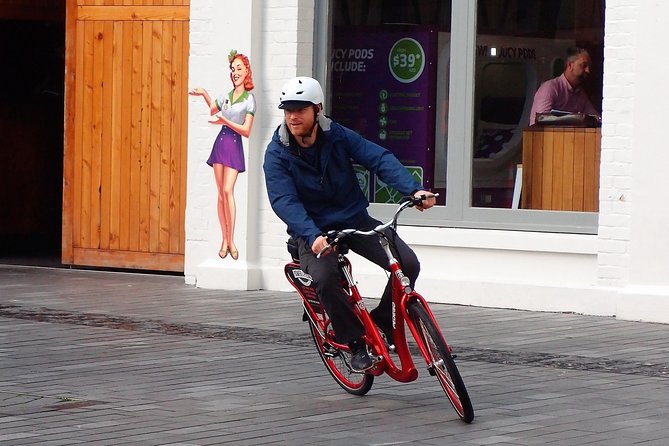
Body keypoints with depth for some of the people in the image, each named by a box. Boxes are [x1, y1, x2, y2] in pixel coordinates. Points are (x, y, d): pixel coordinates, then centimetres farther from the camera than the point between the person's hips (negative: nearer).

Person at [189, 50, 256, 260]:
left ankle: (230, 240, -13)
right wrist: (204, 94, 15)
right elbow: (213, 109, 31)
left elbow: (246, 131, -9)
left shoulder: (249, 99, -3)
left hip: (235, 145, -5)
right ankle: (224, 239, 3)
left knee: (228, 190, -16)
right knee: (220, 192, 1)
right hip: (220, 142, 5)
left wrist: (225, 121, -17)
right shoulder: (226, 96, 13)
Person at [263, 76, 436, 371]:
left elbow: (380, 159, -15)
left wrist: (413, 189, -32)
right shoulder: (277, 154, -11)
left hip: (356, 221, 3)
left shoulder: (338, 136, -5)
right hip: (313, 231, -3)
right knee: (325, 278, -35)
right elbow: (284, 202, -23)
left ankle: (383, 320, 8)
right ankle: (355, 342, -14)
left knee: (408, 263, -18)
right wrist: (312, 236, -41)